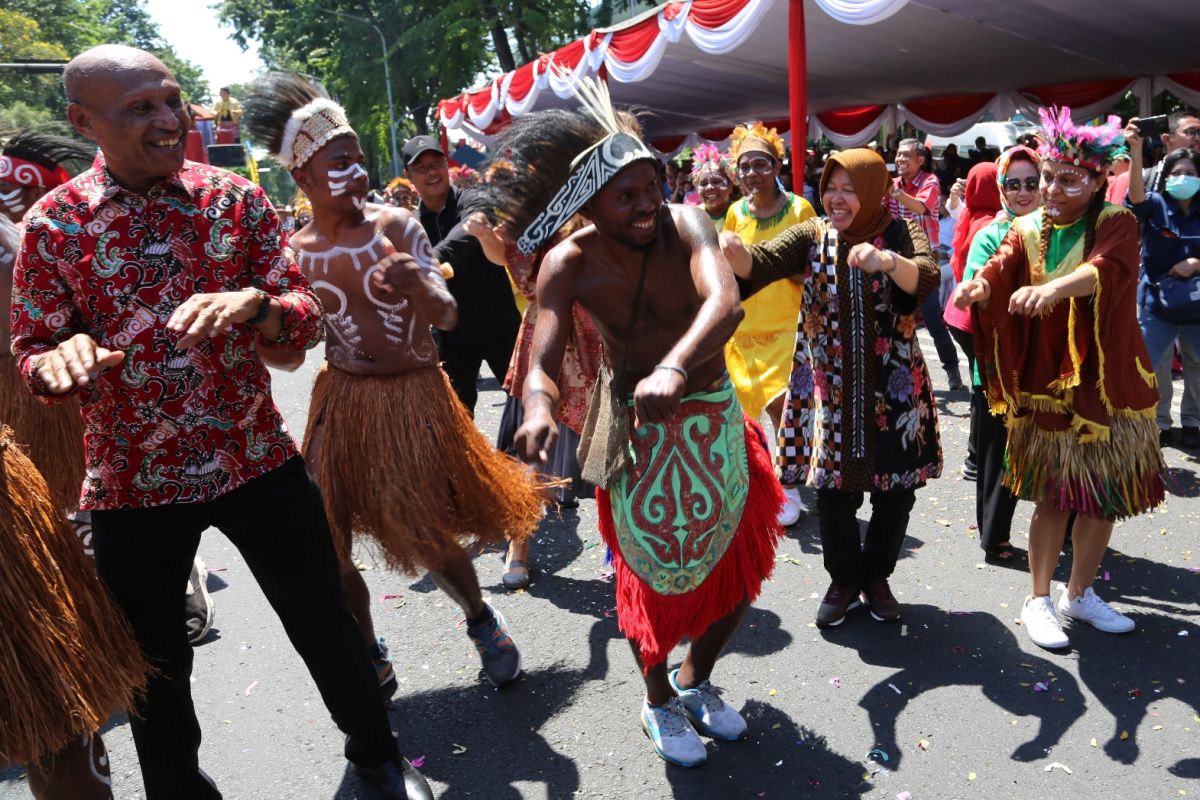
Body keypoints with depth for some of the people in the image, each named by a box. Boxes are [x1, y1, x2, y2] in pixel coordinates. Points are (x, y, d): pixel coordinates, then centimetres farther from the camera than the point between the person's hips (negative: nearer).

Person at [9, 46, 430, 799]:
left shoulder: (235, 198, -3)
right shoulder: (53, 222, -4)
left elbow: (307, 318, -5)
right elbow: (32, 352, 0)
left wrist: (254, 305, -27)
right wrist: (67, 355, -24)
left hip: (259, 460, 0)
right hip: (132, 481, 0)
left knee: (327, 624, 11)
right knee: (157, 666, 16)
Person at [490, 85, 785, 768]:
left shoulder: (684, 223, -19)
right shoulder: (569, 264, -18)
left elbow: (725, 303, -38)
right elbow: (543, 364, -26)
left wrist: (673, 368, -58)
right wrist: (539, 409, -50)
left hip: (715, 421, 2)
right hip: (638, 435, -2)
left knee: (740, 574, 14)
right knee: (654, 577, 9)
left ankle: (697, 681, 42)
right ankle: (660, 703, 38)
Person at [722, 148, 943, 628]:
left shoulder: (901, 234, -3)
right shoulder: (813, 236, 0)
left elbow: (927, 278, -23)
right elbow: (762, 262, -16)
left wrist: (887, 261, -44)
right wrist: (732, 250, -40)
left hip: (893, 386, 0)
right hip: (829, 385, 0)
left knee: (896, 487, 9)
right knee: (834, 487, 6)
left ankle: (876, 575, 33)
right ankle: (844, 580, 28)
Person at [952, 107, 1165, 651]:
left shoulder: (1117, 225, -6)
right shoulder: (1028, 231, 2)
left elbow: (1105, 268, -28)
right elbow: (1000, 270, -15)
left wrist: (1051, 289, -49)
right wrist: (979, 285, -40)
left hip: (1107, 382, 0)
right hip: (1045, 382, 0)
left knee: (1104, 496, 9)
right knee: (1054, 496, 3)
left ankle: (1080, 594, 28)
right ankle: (1039, 600, 19)